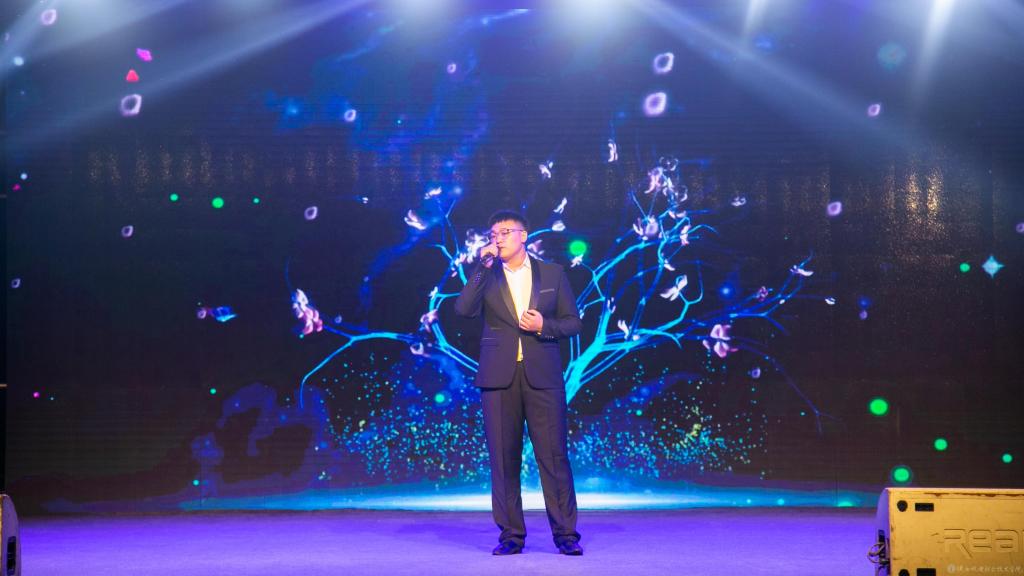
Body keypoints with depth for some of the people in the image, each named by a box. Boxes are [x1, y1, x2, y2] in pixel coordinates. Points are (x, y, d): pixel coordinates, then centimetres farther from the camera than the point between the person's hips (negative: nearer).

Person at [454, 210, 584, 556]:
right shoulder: (485, 276, 8)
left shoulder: (552, 274, 9)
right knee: (503, 458, 2)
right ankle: (511, 534, 9)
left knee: (554, 455, -3)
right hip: (499, 376, 1)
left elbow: (573, 322, 9)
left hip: (542, 375, -1)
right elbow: (463, 310, -9)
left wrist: (544, 326, -9)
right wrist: (483, 267, -13)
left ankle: (566, 533, 3)